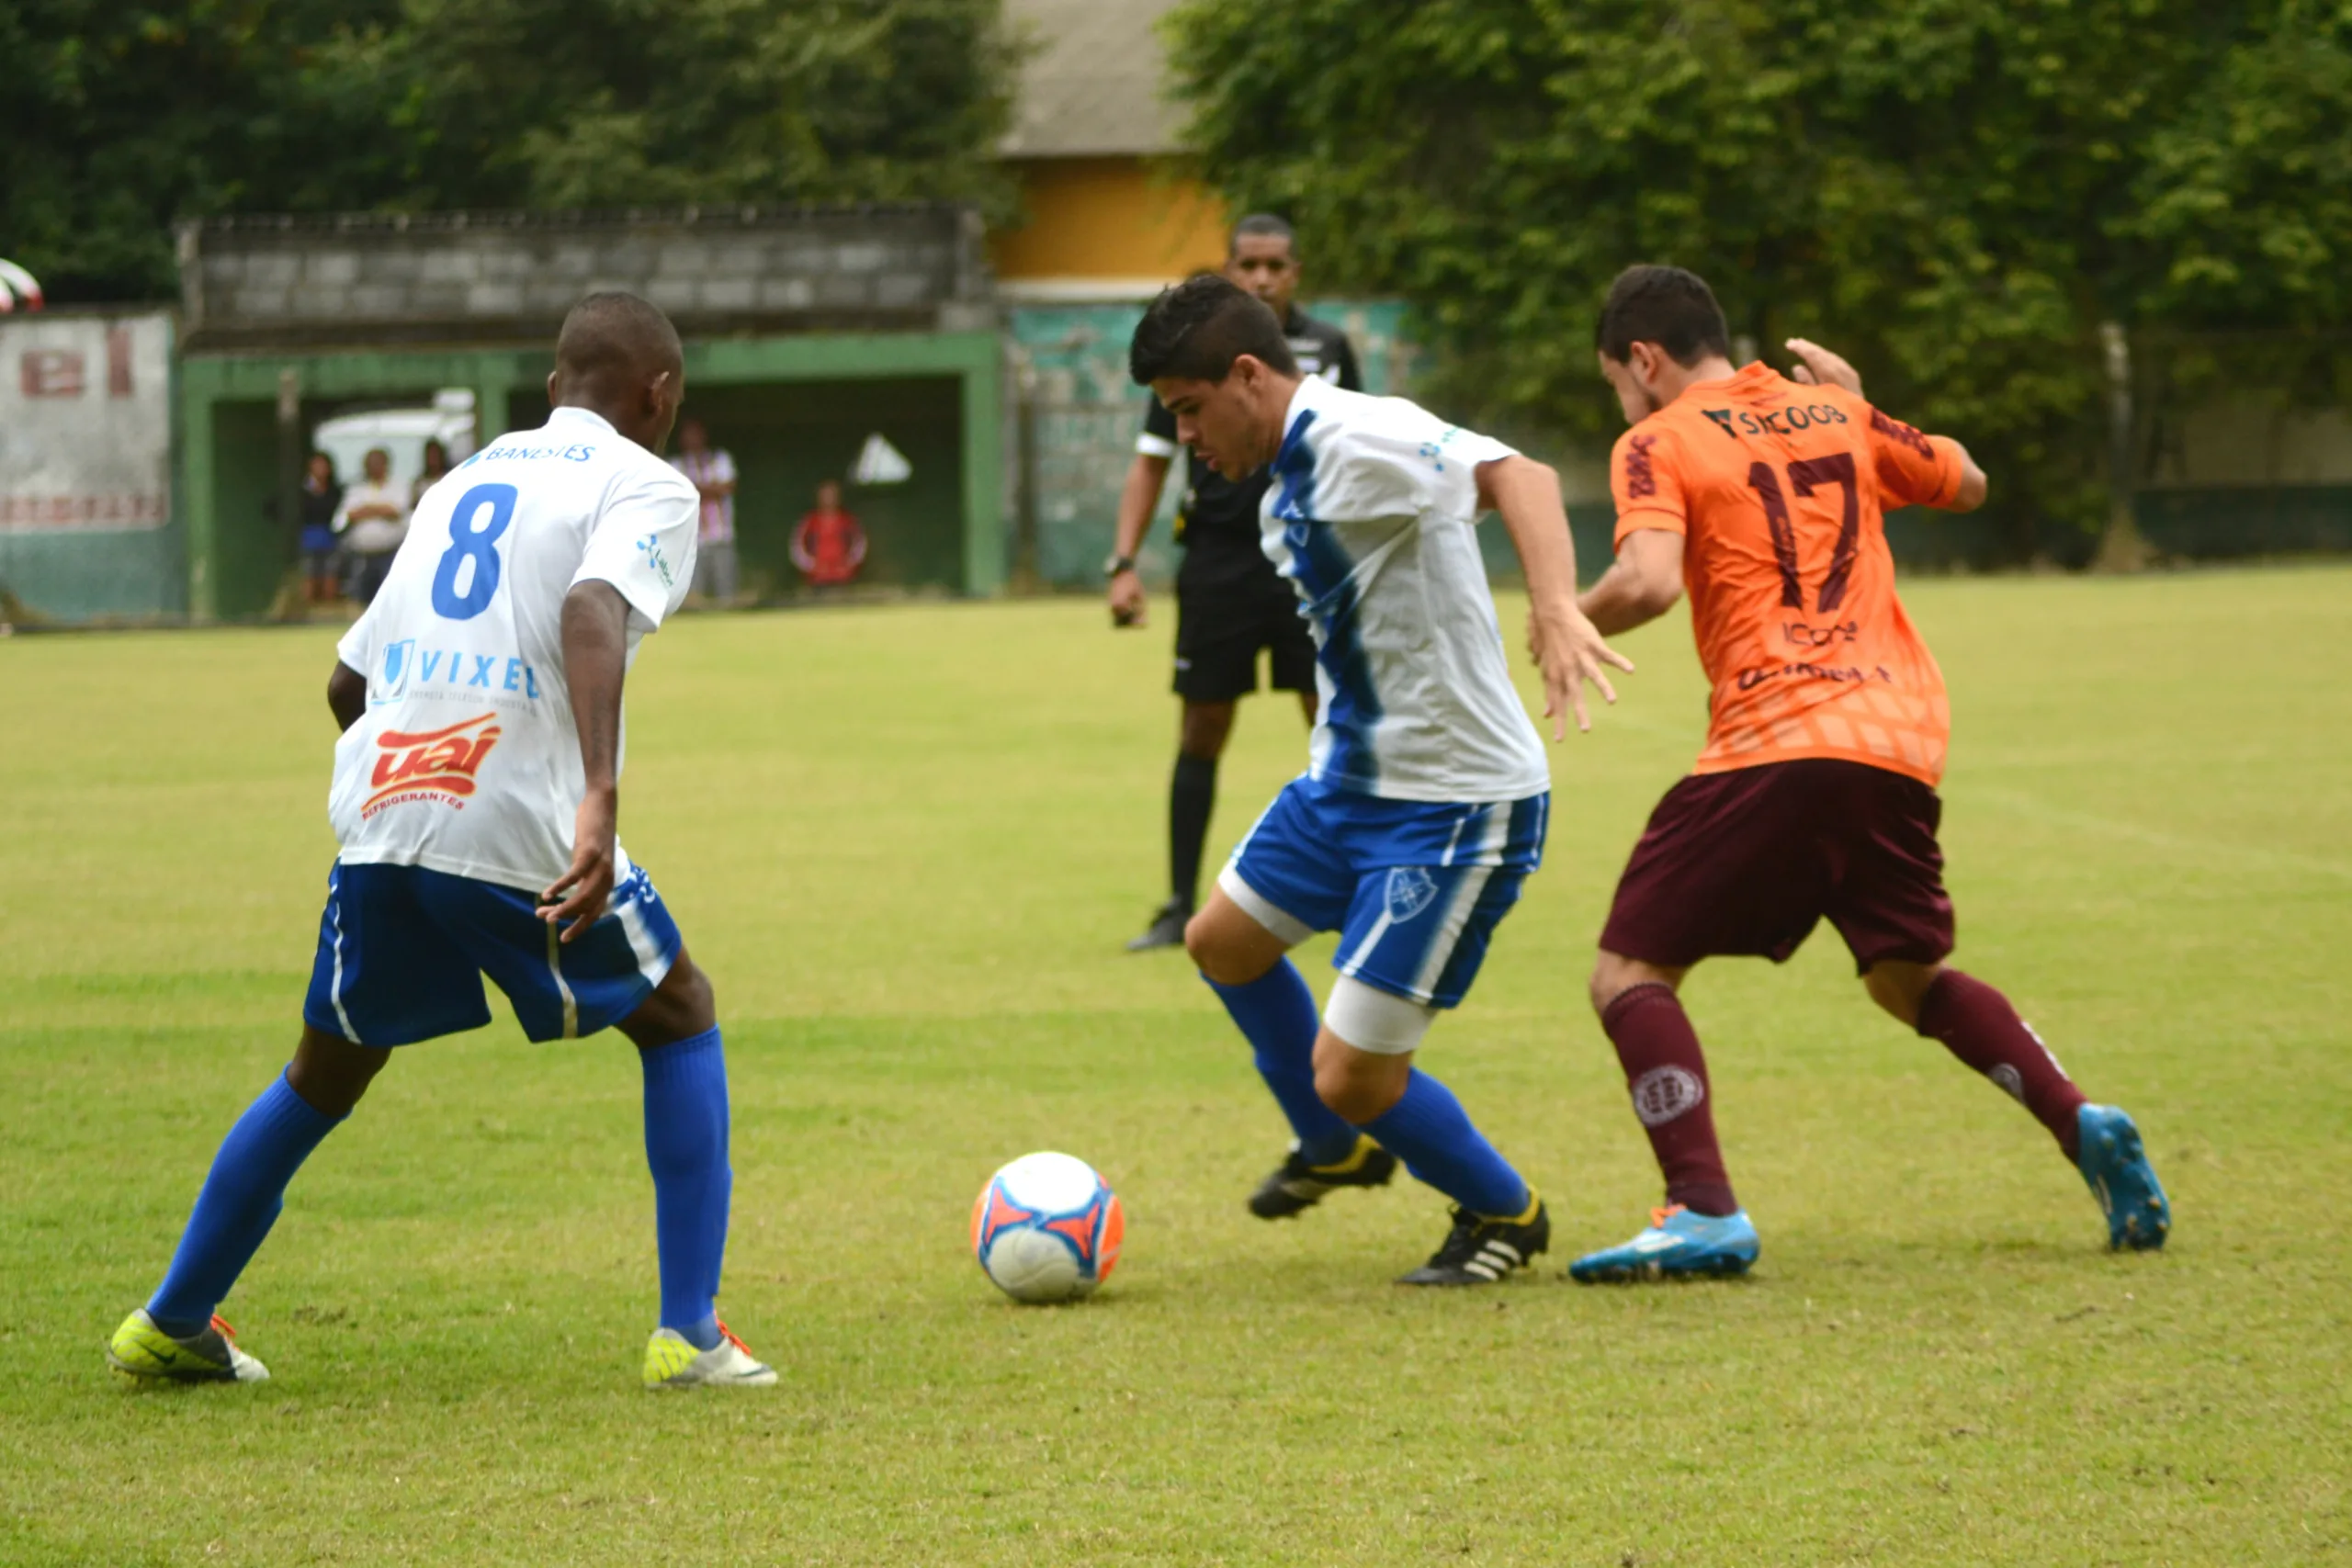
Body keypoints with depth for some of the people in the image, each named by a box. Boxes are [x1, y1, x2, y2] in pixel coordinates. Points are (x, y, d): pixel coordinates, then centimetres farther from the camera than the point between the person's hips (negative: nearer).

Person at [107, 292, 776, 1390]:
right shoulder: (644, 486, 3)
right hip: (522, 836, -5)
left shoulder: (462, 481, 23)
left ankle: (169, 1326, 30)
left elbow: (348, 680, 25)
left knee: (325, 1076, 25)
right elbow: (593, 614, -19)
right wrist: (600, 799, -31)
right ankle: (690, 1335, 9)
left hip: (377, 821, 5)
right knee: (681, 1021, 17)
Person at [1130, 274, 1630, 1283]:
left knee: (1351, 1074, -8)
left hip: (1455, 809, -11)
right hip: (1350, 782, 11)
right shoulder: (1286, 488, 9)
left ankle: (1503, 1214, 20)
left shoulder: (1356, 442, -23)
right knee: (1222, 942, 27)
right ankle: (1336, 1148, 48)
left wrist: (1555, 608, -54)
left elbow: (1514, 476, -38)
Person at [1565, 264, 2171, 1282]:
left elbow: (1648, 583, -15)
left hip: (1775, 746, -6)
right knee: (1909, 977, 25)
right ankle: (2083, 1126, 5)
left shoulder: (1660, 444, 2)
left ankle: (1705, 1211, -17)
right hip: (1902, 738, 6)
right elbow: (1966, 484, 32)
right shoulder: (1835, 415, 19)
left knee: (1630, 972, 0)